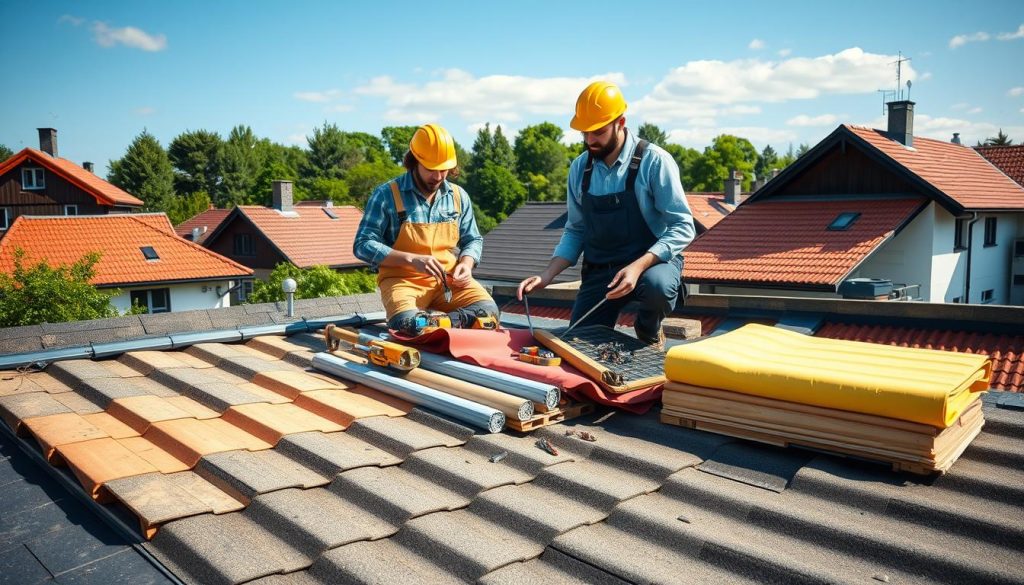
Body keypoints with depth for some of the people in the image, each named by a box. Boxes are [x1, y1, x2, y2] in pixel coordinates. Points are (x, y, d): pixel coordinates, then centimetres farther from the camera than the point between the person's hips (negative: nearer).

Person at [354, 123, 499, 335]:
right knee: (408, 323, -36)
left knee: (487, 310, -25)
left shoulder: (458, 196, 10)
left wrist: (466, 264, -4)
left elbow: (472, 240, 21)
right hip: (403, 279, -3)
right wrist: (412, 259, -20)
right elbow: (363, 245, -8)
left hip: (449, 279, 4)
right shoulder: (387, 195, -3)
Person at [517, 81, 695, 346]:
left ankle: (649, 334, -2)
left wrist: (637, 267, -28)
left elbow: (682, 227, -15)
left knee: (657, 285, -37)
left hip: (652, 261, -4)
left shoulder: (653, 161, -12)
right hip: (599, 271, 4)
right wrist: (547, 275, -6)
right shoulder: (580, 168, 2)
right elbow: (575, 232, 9)